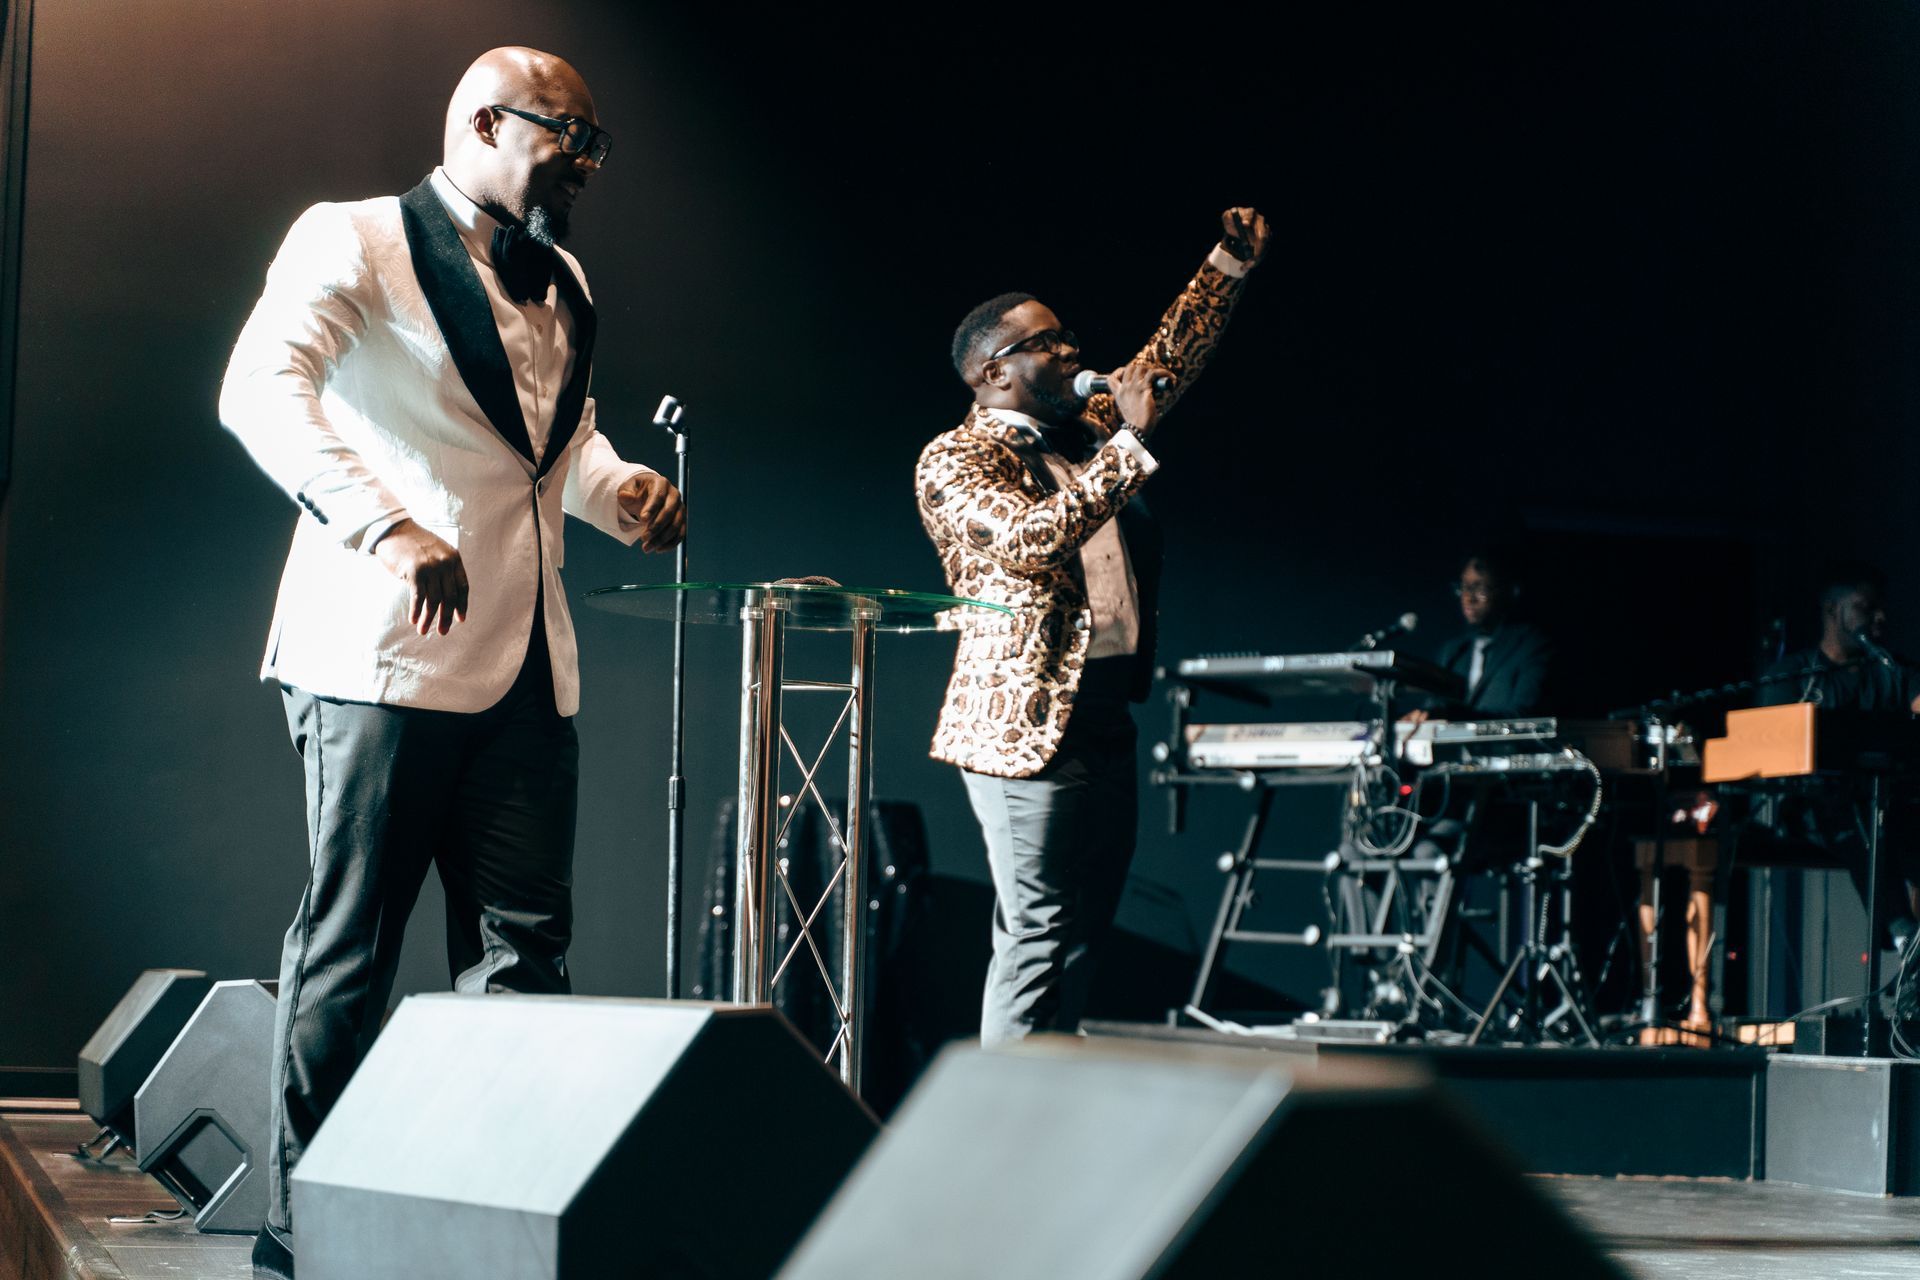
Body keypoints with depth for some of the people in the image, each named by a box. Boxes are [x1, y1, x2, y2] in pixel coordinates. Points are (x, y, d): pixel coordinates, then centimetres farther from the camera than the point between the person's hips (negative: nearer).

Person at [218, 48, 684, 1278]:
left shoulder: (563, 286, 19)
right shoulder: (355, 242, -4)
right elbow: (261, 389, -19)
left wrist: (624, 486, 10)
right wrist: (386, 527, -32)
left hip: (525, 668, 7)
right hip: (386, 655, -7)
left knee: (522, 952, 3)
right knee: (349, 948, -3)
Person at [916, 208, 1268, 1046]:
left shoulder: (1085, 432, 17)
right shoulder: (955, 461, -7)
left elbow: (1167, 360, 25)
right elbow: (1028, 539, -22)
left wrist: (1229, 265, 15)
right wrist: (1131, 443, -19)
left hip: (1104, 717, 8)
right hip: (1026, 724, -8)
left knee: (1082, 930, 9)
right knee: (1038, 932, -10)